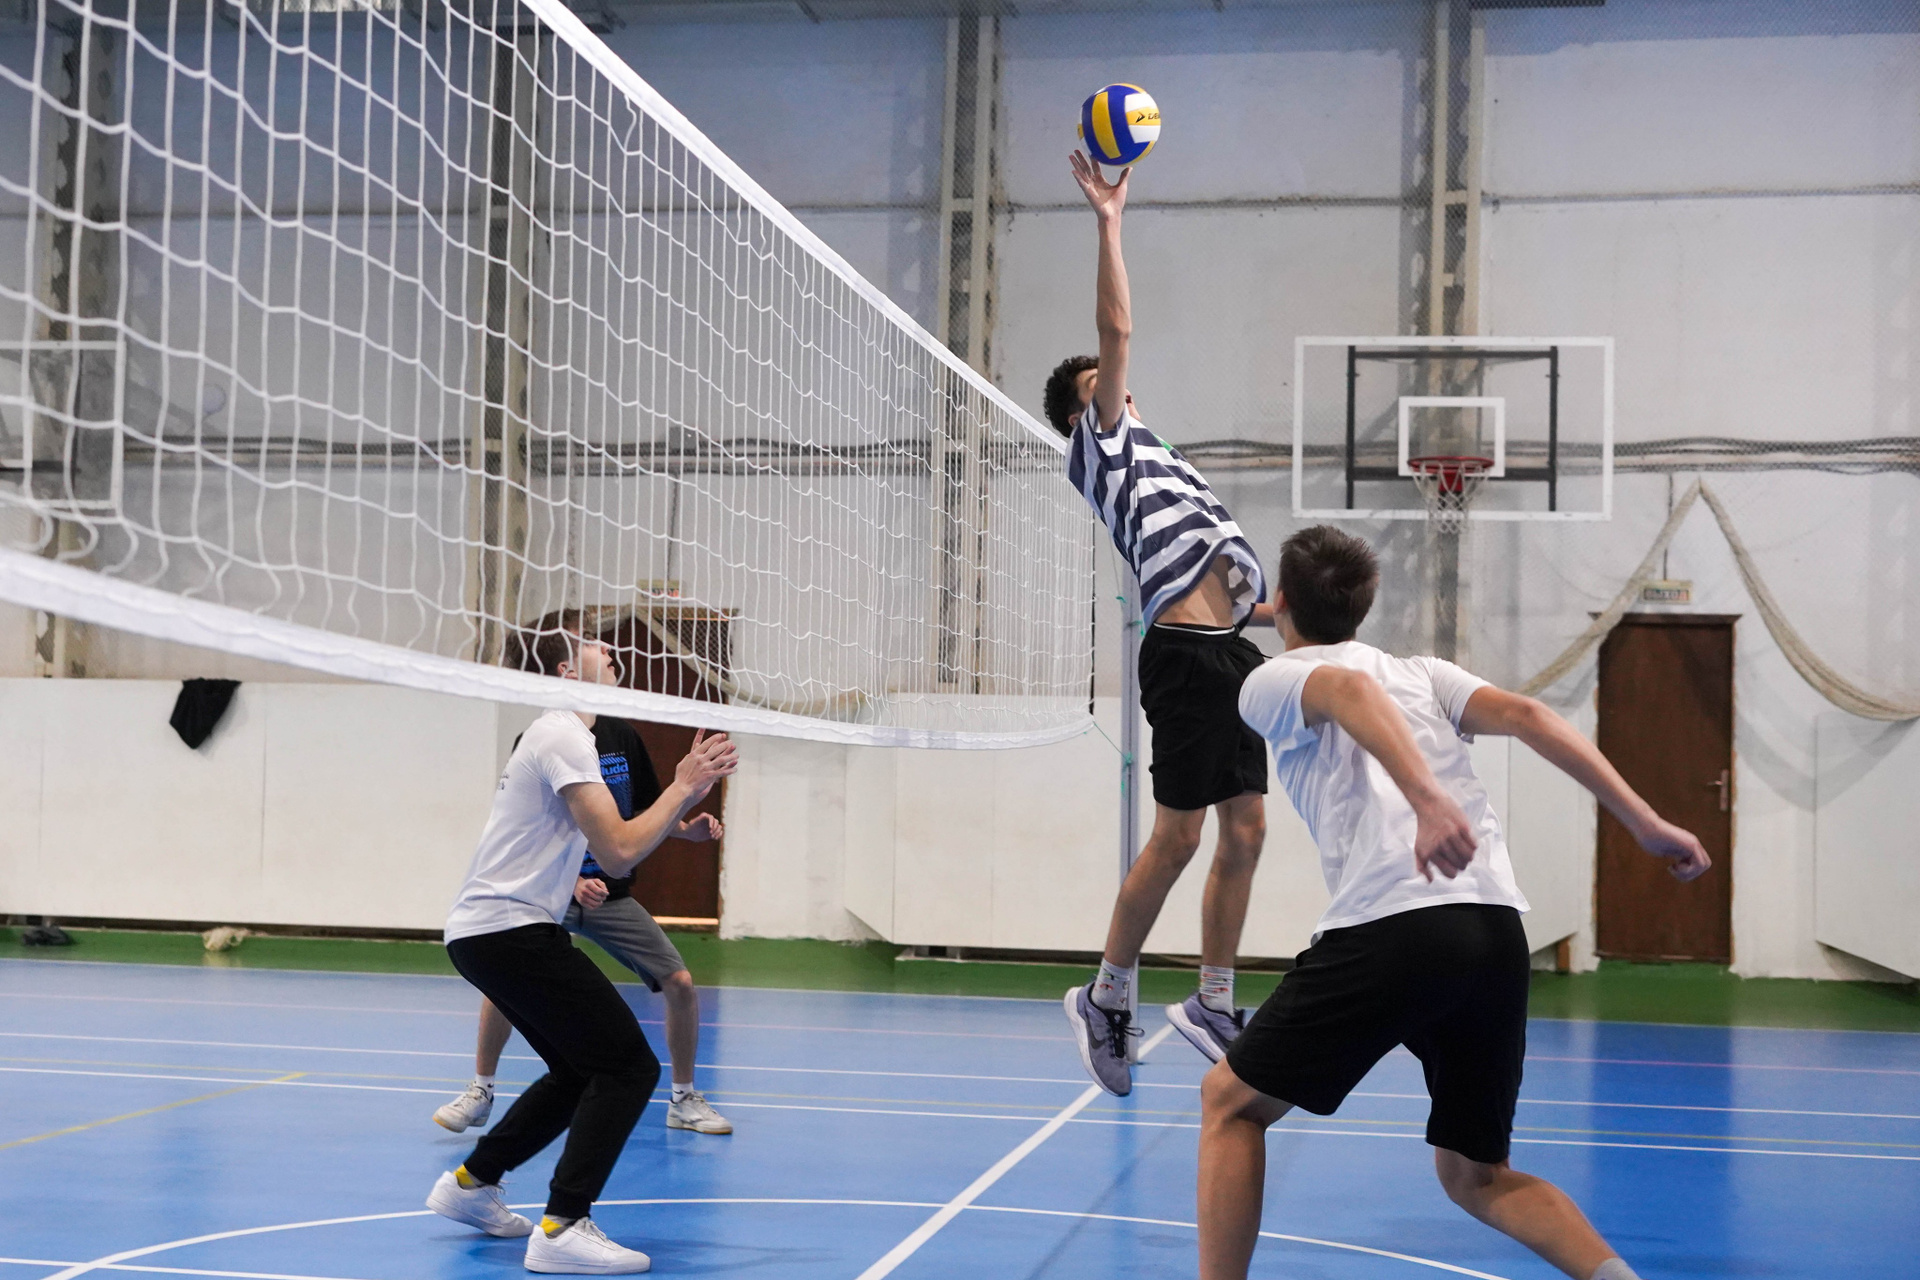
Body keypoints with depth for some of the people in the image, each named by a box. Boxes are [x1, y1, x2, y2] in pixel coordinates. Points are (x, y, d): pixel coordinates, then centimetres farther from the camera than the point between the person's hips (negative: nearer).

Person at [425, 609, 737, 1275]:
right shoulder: (563, 734, -14)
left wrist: (676, 824, 7)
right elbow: (619, 854, -22)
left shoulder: (559, 733, 20)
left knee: (583, 1070, 20)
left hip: (482, 930, 11)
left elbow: (607, 839, 21)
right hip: (508, 929, -11)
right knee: (629, 1066, -13)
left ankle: (471, 1183, 27)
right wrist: (684, 786, -13)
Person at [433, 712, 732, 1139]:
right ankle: (481, 1093, -4)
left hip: (613, 894, 4)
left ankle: (685, 1100, 14)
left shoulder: (622, 736, 0)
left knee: (681, 984, -6)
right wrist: (573, 884, -31)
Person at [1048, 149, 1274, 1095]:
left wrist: (1276, 609, 14)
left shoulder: (1151, 461, 29)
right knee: (1177, 837, -8)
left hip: (1228, 647, 8)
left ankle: (1212, 1004, 14)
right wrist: (1108, 221, -5)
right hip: (1186, 654, -8)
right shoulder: (1099, 443, 6)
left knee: (1246, 831, 6)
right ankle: (1107, 997, 6)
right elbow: (1118, 331, -6)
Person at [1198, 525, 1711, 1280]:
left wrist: (1430, 802, -29)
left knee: (1230, 1101, 14)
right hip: (1499, 937, 6)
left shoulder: (1272, 682, 11)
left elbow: (1351, 690, -13)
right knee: (1475, 1177, 18)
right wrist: (1647, 824, 5)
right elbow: (1524, 715, 9)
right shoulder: (1422, 673, 26)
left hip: (1388, 928, -6)